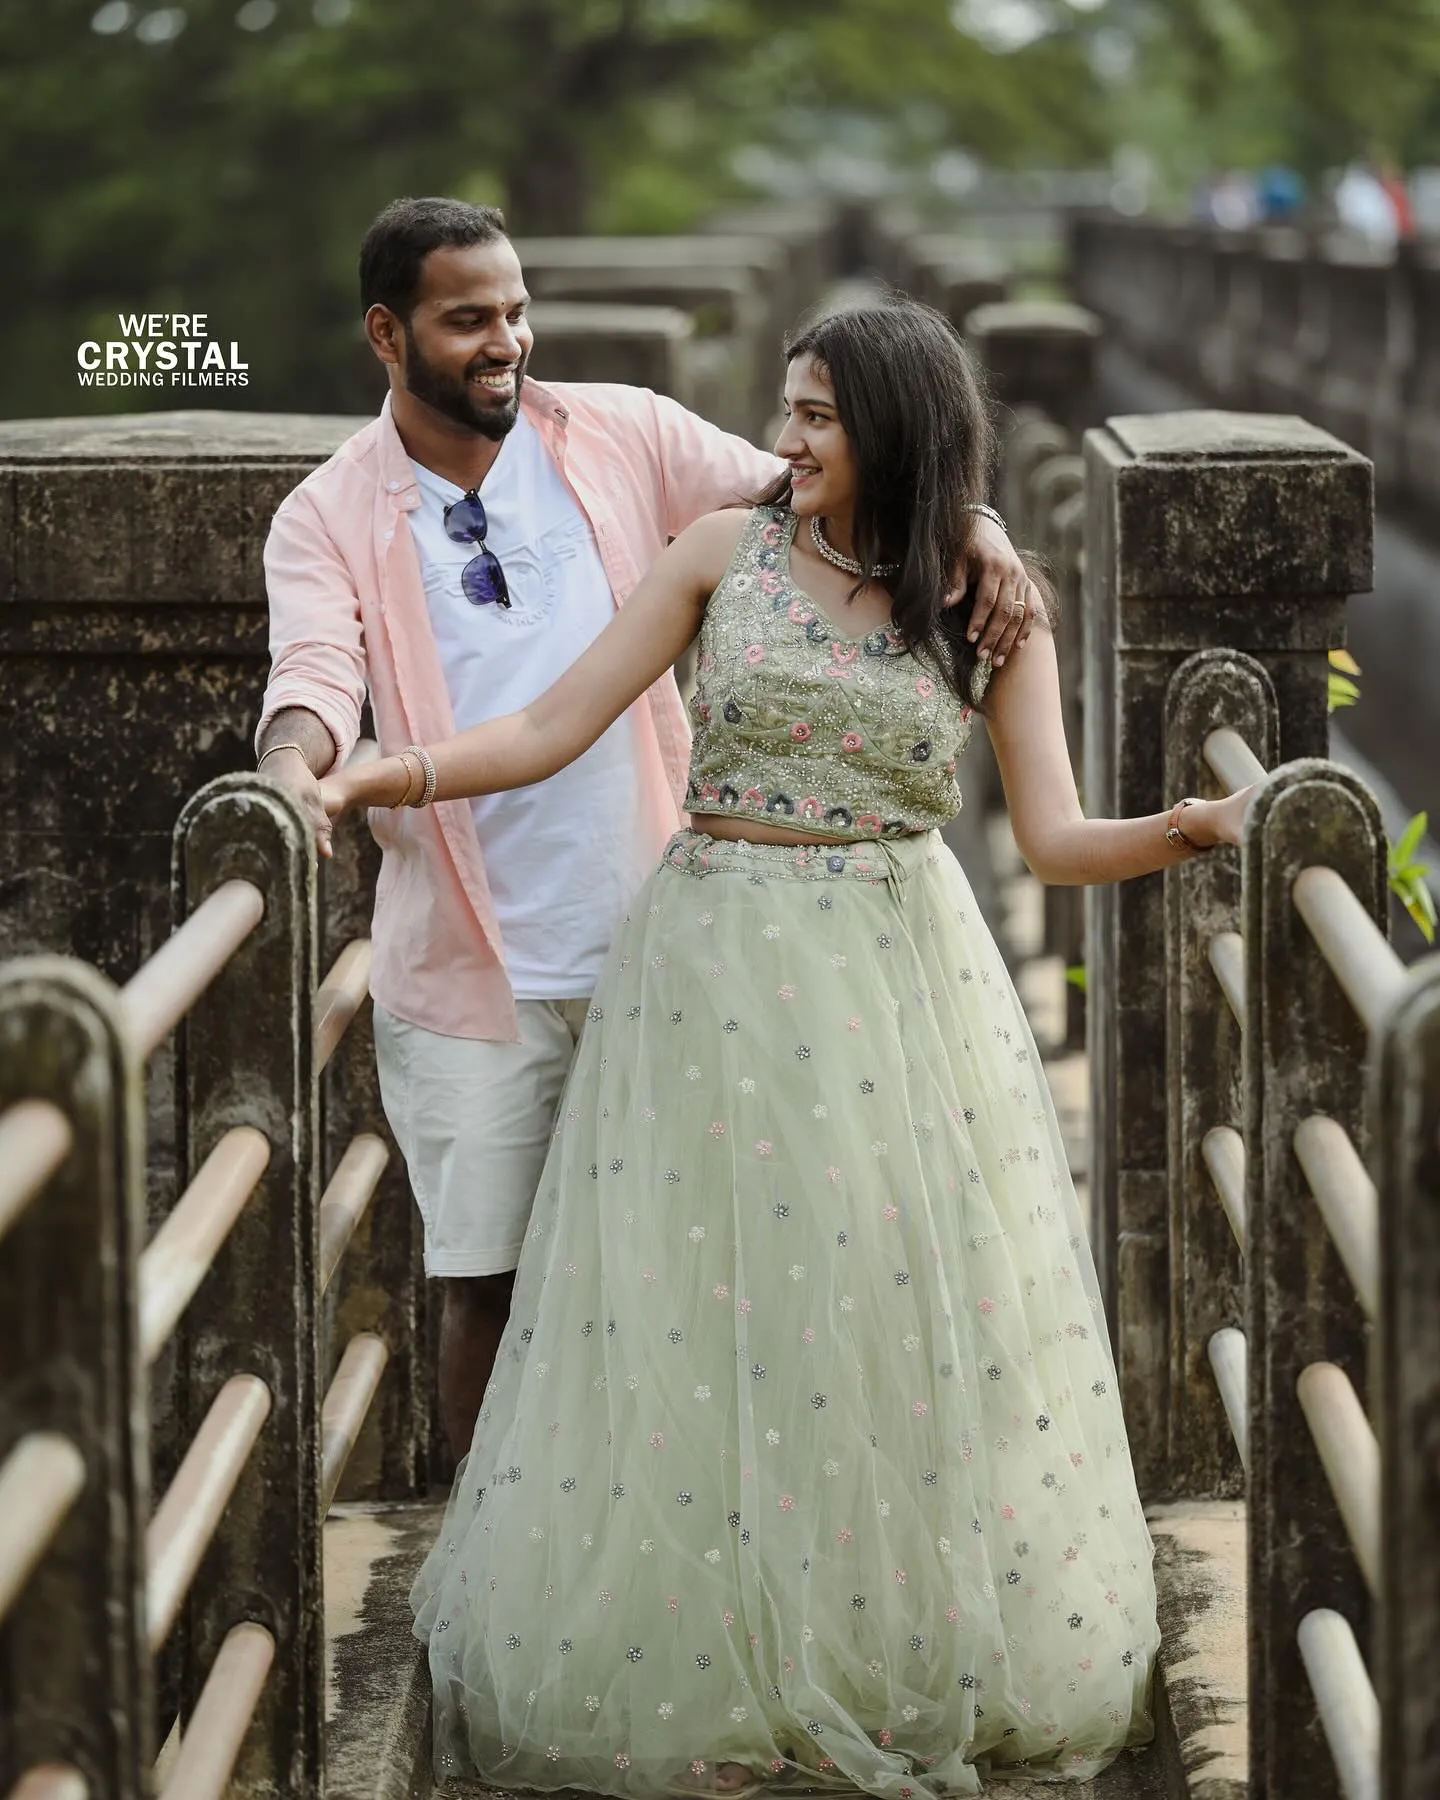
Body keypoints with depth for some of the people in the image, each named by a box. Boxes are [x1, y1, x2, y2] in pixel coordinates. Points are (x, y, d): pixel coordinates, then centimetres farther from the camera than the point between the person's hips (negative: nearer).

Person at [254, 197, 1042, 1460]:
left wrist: (974, 529, -18)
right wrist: (294, 765, -41)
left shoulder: (622, 436, 2)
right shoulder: (330, 521, -2)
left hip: (650, 936, 1)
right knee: (486, 1282, 6)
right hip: (472, 971, -1)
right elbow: (316, 669, -18)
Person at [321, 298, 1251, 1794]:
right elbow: (550, 734, -2)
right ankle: (692, 1678, 13)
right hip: (719, 976, 0)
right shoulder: (725, 553, 0)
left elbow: (1055, 839, -4)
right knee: (694, 1326, 1)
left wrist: (1188, 829, -23)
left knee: (909, 1318, 2)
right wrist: (380, 775, -14)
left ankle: (927, 1665, 17)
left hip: (900, 982, 0)